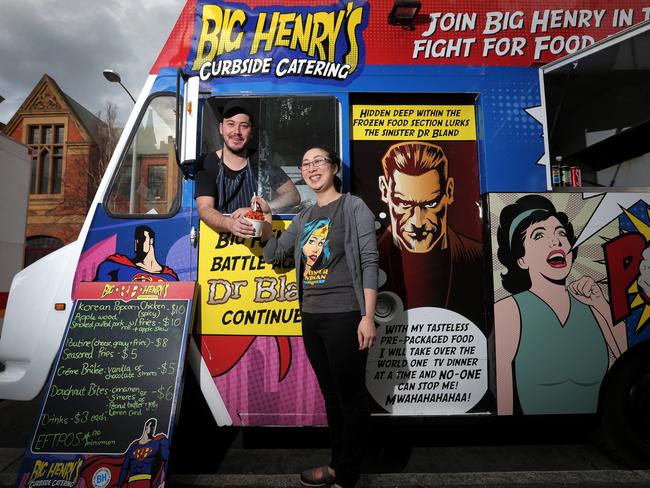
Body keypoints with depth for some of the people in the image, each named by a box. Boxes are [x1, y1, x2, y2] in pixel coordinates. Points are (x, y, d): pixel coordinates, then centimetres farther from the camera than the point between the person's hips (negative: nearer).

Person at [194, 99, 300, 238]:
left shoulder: (261, 162, 3)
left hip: (257, 238, -1)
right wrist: (230, 224, -34)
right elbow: (204, 208, -12)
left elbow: (294, 196, -2)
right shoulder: (207, 164, 0)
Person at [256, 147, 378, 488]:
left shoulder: (354, 208, -3)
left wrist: (368, 317, -15)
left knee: (351, 395, 5)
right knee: (330, 393, 18)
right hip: (311, 318, 6)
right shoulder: (303, 219, 14)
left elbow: (369, 263, -9)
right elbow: (272, 255, 20)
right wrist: (265, 222, 4)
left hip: (344, 316, -6)